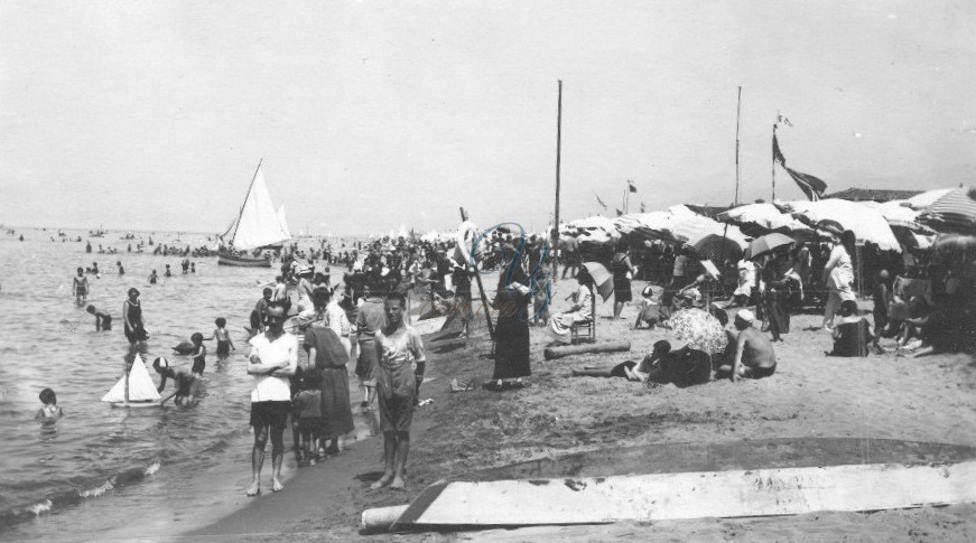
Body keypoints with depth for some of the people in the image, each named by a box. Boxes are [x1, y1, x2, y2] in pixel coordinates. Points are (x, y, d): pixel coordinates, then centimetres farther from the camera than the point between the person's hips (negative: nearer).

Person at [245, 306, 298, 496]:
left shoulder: (290, 341, 3)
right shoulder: (257, 340, 6)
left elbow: (291, 370, -8)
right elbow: (250, 368, -5)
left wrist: (263, 368, -6)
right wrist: (276, 366, -8)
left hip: (281, 395, -1)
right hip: (260, 395, 1)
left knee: (277, 438, 5)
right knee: (260, 439, 0)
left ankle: (276, 477, 16)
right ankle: (255, 480, 3)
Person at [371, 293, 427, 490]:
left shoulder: (411, 333, -3)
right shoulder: (380, 334, 6)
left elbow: (421, 360, 3)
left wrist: (416, 385, 0)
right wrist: (381, 381, 7)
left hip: (405, 383, -3)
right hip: (386, 382, 3)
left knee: (403, 429, -1)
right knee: (387, 429, 5)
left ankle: (399, 473, 1)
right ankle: (388, 471, 10)